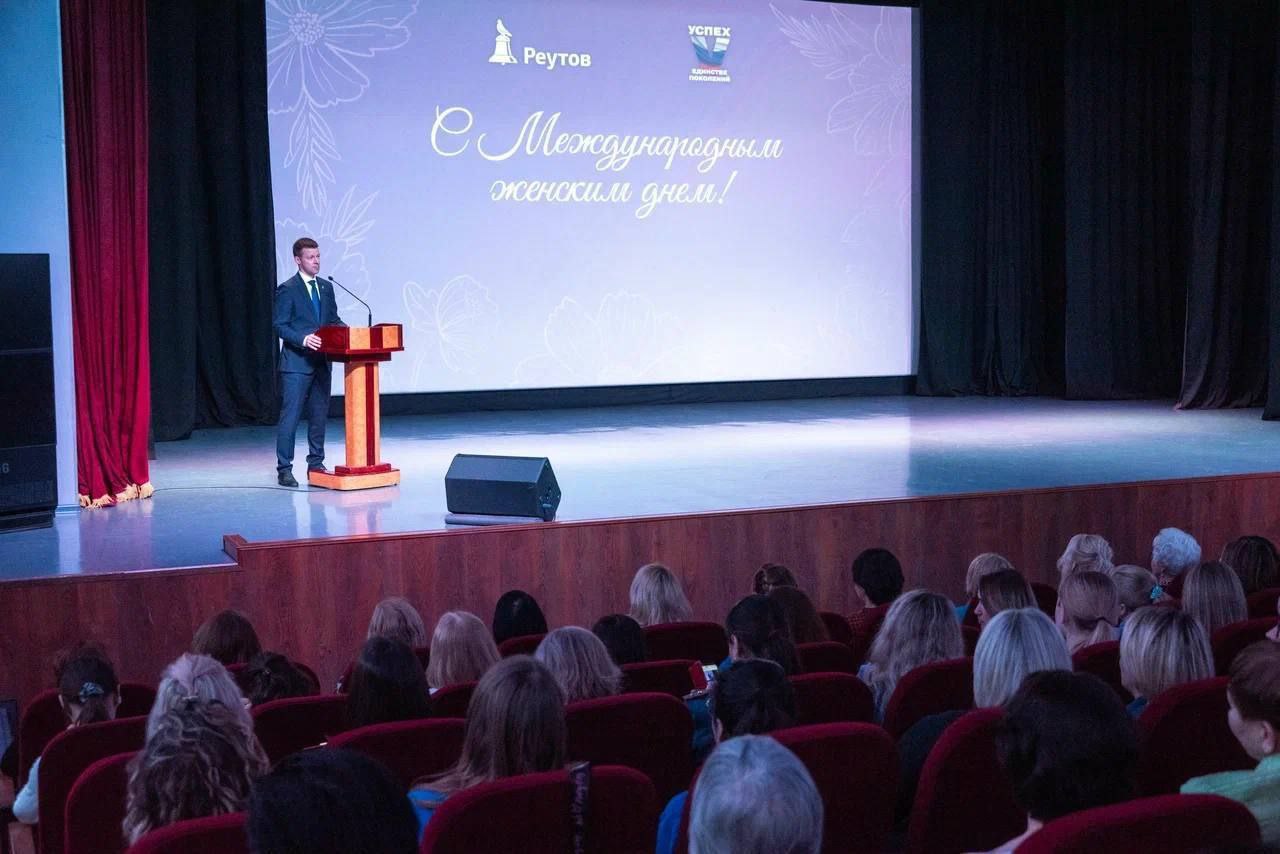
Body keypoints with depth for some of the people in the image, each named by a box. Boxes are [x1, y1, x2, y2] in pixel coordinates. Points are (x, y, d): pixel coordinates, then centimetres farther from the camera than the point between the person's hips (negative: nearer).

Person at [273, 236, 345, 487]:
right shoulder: (287, 289, -6)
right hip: (296, 362, -6)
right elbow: (279, 325, -10)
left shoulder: (326, 288, 14)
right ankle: (284, 469, -1)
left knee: (319, 416, 11)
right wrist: (302, 339, -24)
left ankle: (316, 464, 20)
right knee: (290, 417, -5)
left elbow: (334, 320, 18)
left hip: (321, 362, 7)